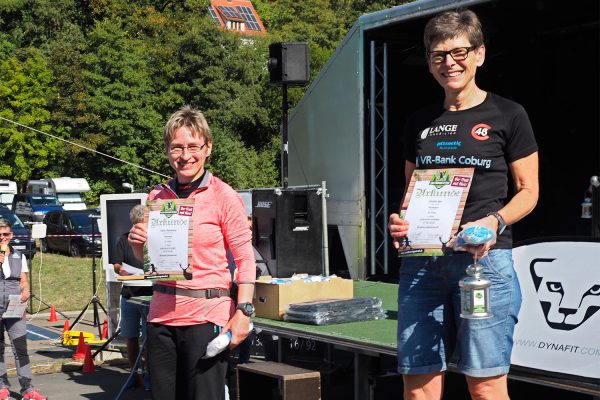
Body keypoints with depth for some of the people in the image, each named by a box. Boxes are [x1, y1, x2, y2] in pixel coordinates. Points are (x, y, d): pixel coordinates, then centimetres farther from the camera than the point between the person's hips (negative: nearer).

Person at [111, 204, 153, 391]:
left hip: (150, 294, -3)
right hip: (129, 294, 3)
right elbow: (116, 265, 9)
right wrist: (120, 269, -14)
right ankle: (133, 373, 19)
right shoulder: (124, 239, 11)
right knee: (131, 337, 9)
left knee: (149, 337, -1)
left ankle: (149, 374, 8)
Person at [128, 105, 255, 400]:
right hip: (162, 313, 5)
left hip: (206, 315, -5)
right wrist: (137, 244, -2)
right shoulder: (157, 196, 9)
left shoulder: (223, 196, -5)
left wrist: (243, 311, -15)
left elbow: (245, 258, -6)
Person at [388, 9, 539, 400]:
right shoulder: (420, 123, 16)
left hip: (485, 257, -4)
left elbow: (528, 191, 4)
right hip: (422, 261, 4)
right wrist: (400, 221, 0)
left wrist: (494, 222, -15)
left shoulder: (507, 115, 4)